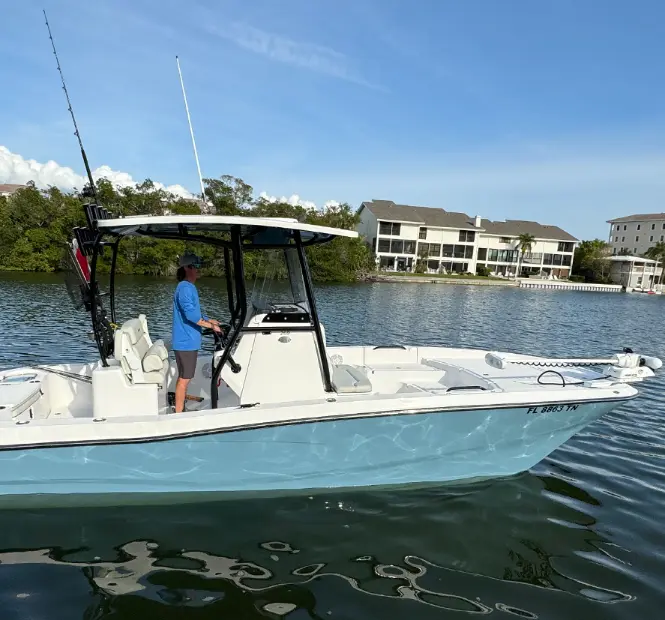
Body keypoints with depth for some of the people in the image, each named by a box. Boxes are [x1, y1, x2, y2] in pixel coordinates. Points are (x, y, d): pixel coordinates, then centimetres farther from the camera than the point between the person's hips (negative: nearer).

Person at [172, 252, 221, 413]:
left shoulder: (189, 287, 15)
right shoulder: (185, 288, -17)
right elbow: (190, 314, -26)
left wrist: (209, 320, 13)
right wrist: (211, 326, -20)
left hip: (188, 341, 10)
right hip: (186, 341, -10)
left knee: (184, 377, 18)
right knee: (184, 379, -2)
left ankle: (181, 410, 31)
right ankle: (179, 413, 6)